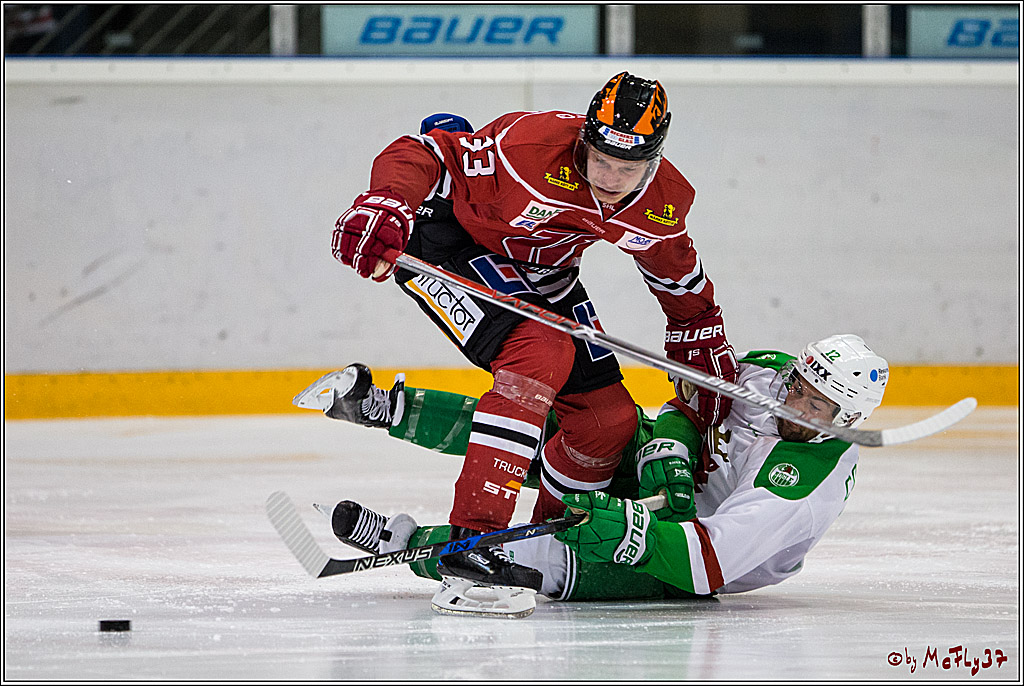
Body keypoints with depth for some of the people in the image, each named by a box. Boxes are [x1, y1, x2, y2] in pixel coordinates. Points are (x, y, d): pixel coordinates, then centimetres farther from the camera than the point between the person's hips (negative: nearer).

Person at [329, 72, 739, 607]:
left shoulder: (664, 202, -12)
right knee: (542, 354, -32)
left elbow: (681, 281, 9)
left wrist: (706, 353, 11)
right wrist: (385, 204, -45)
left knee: (610, 419, 1)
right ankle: (473, 536, -36)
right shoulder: (532, 149, -33)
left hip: (539, 272, 7)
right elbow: (421, 157, -28)